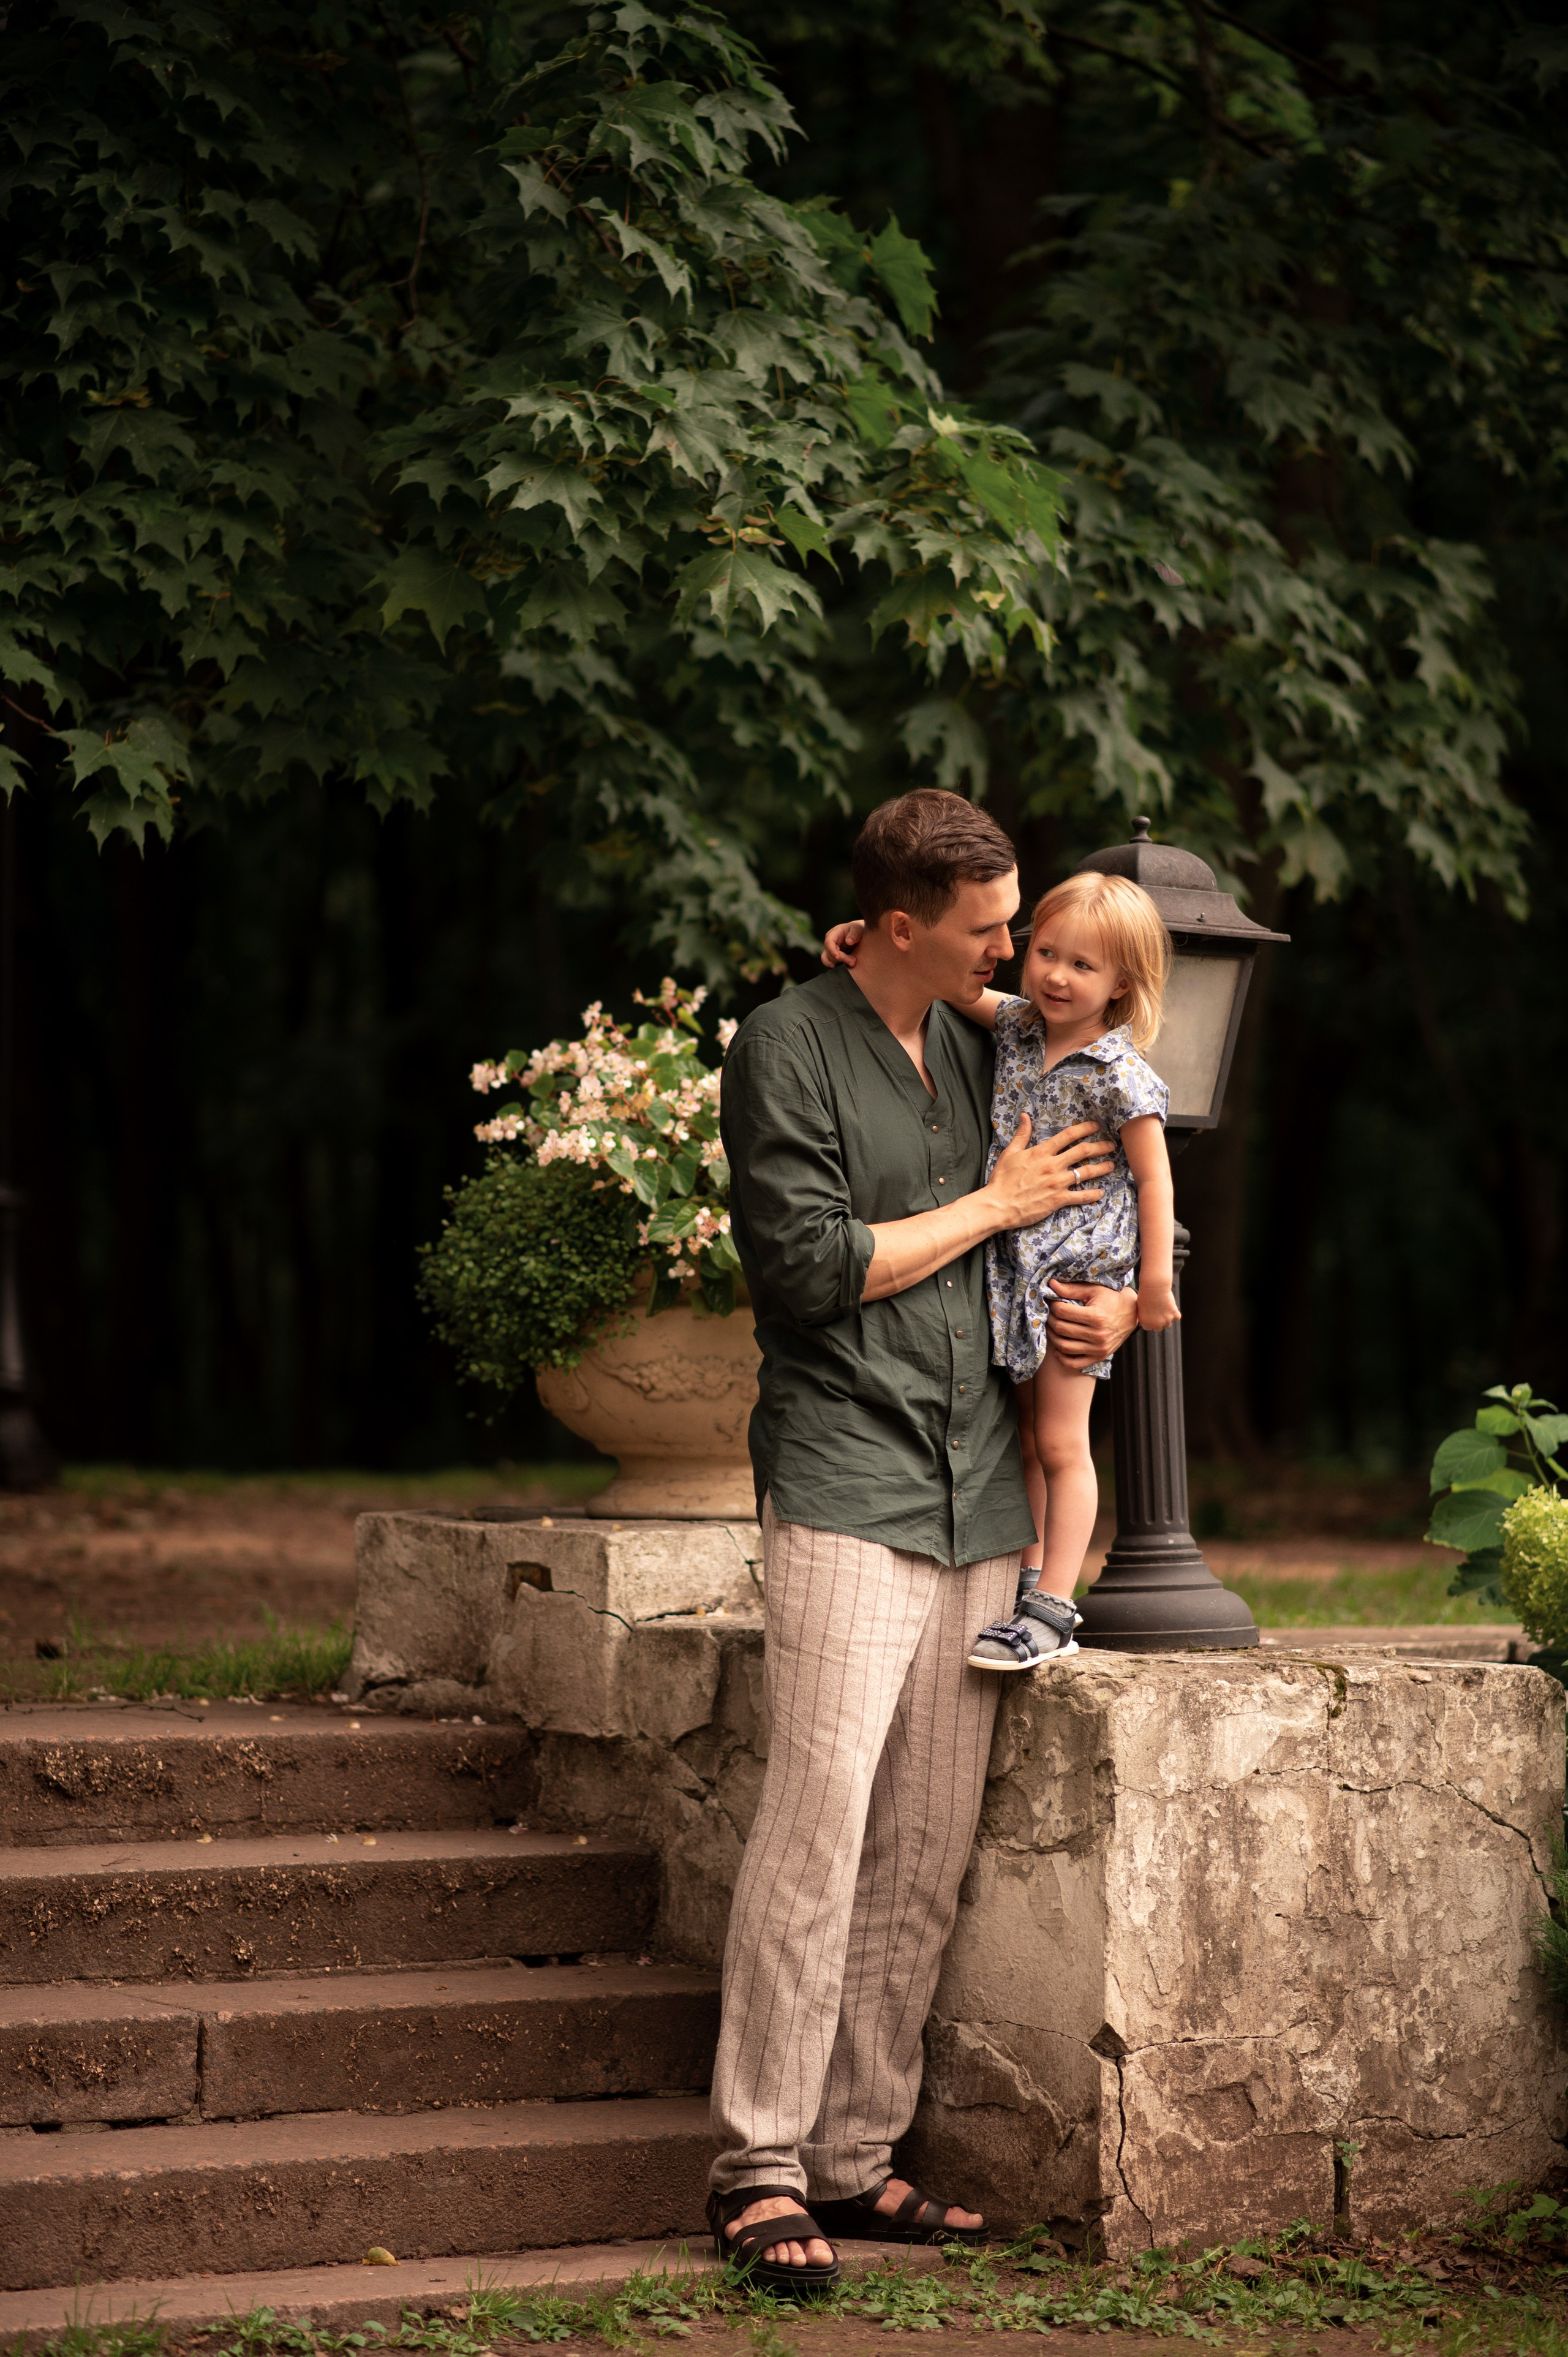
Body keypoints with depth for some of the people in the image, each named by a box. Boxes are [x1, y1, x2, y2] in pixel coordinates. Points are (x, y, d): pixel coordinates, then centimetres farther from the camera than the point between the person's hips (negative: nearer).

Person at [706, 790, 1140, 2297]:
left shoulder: (984, 1047, 17)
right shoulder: (788, 1048, -2)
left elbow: (1091, 1219, 28)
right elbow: (814, 1268, -11)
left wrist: (1108, 1305, 6)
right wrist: (995, 1206, -4)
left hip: (977, 1496, 6)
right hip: (846, 1490, -6)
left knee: (927, 1851, 4)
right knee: (818, 1822, -14)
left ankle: (856, 2159, 11)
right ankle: (759, 2168, -8)